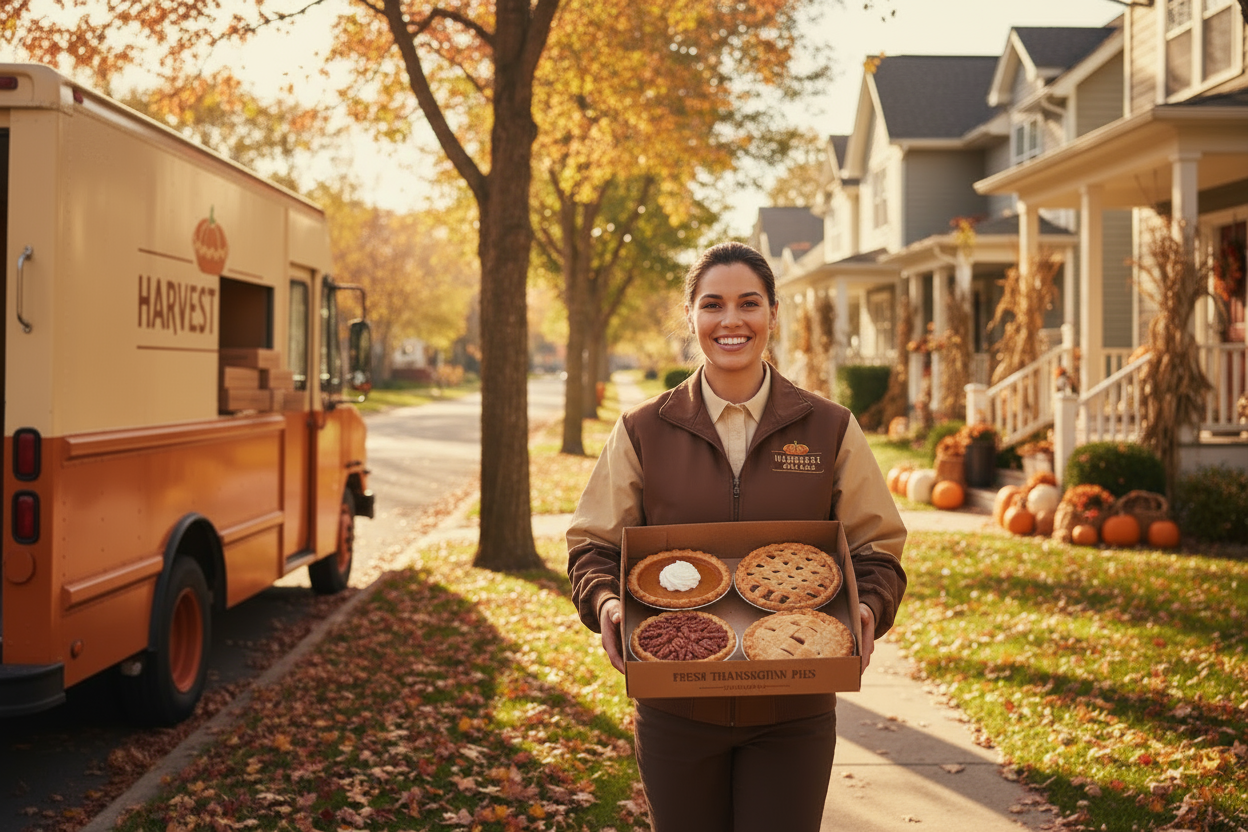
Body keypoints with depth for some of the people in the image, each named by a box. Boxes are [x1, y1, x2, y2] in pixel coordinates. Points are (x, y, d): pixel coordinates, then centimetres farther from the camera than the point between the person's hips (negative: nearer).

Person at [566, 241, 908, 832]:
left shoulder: (829, 429, 2)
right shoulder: (644, 431, 2)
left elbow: (877, 546, 6)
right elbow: (594, 544, 6)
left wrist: (868, 609, -15)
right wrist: (605, 605, -14)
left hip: (793, 714, 0)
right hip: (677, 710, 1)